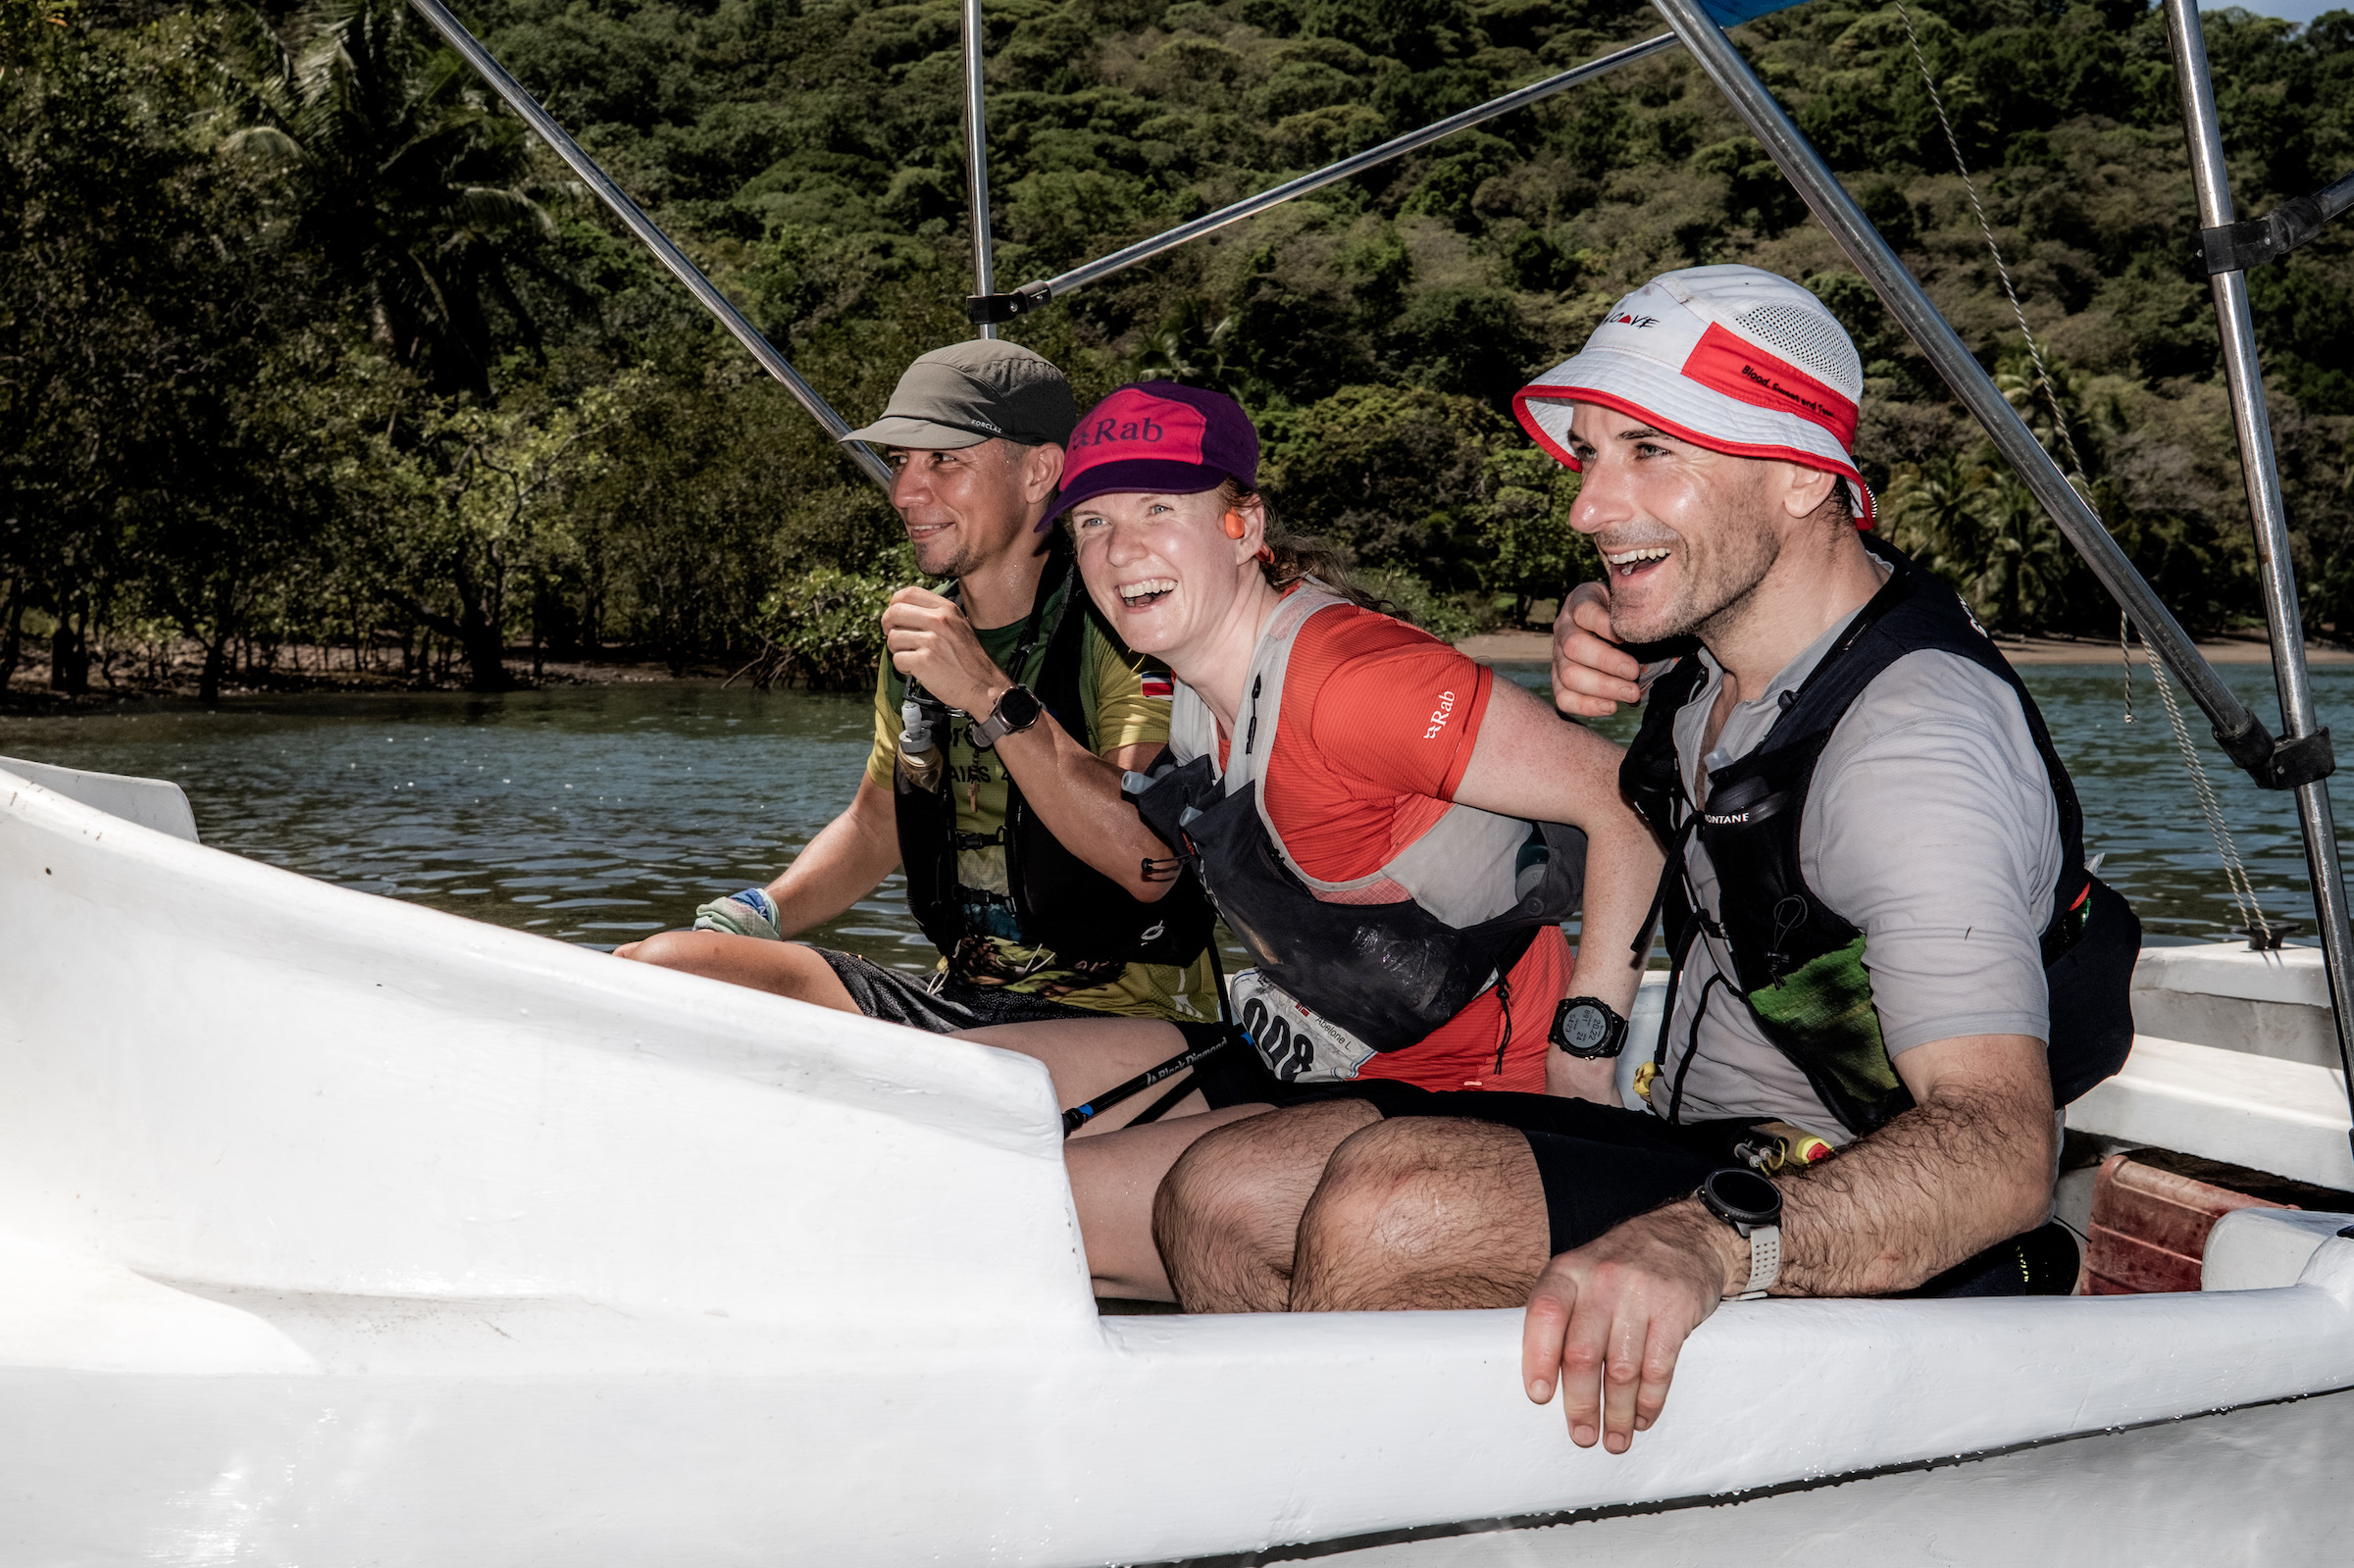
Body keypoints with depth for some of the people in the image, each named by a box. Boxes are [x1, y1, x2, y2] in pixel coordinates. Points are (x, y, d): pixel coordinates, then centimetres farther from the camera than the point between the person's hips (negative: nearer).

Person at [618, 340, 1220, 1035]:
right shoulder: (918, 634, 11)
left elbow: (1149, 864, -24)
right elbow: (873, 826, 24)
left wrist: (991, 696, -27)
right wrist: (743, 921, 7)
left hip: (1118, 1019, -6)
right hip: (956, 997, 7)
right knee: (662, 964, -9)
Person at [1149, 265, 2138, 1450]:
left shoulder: (1915, 743, -24)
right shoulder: (1723, 661, 5)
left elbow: (2001, 1150, -36)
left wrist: (1706, 1240, -54)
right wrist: (1598, 690, 8)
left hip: (1862, 1249, -9)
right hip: (1706, 1159, 9)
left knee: (1390, 1195, -31)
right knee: (1221, 1196, -3)